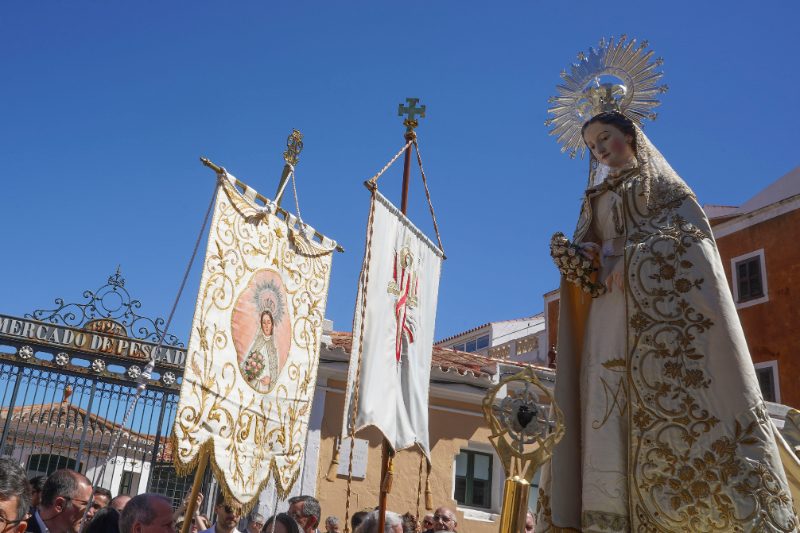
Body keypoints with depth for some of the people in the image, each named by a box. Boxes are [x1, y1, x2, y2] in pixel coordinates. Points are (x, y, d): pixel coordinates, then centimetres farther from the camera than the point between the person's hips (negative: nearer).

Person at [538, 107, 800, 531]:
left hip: (665, 296, -4)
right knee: (610, 404, -11)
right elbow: (588, 244, 19)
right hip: (612, 307, 4)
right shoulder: (598, 197, 28)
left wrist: (633, 257, -14)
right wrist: (584, 254, -6)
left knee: (677, 388, -17)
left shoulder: (659, 179, 16)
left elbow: (690, 224, 0)